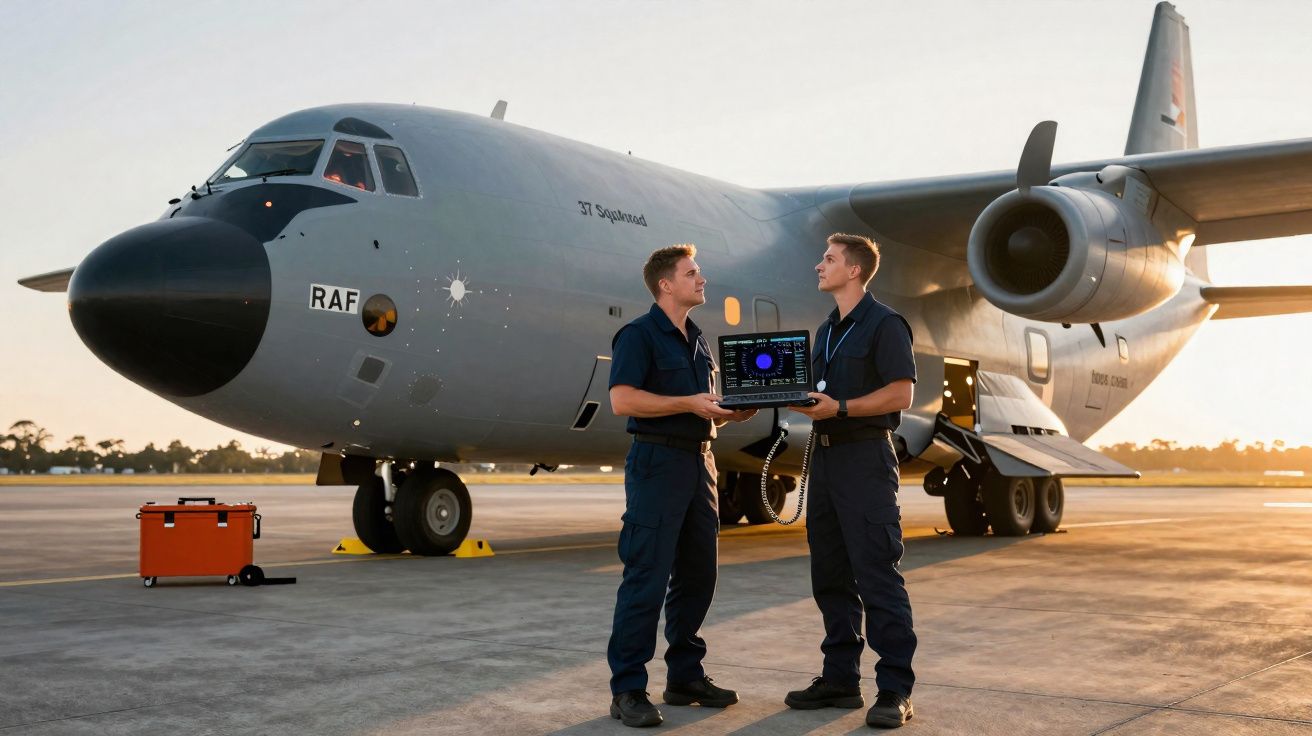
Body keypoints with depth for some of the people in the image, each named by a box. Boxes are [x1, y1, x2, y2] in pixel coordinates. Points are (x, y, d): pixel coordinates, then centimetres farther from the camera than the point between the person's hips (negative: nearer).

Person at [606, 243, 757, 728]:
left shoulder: (698, 342, 19)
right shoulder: (638, 335, -6)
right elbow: (621, 399, -19)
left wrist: (731, 412, 5)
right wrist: (688, 403, -20)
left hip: (699, 462, 8)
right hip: (657, 461, -8)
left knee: (697, 577, 11)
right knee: (647, 579, -8)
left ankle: (685, 677, 22)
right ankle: (627, 690, -3)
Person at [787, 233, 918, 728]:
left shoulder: (884, 324, -7)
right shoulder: (827, 330, 19)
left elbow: (901, 393, -14)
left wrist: (840, 408, -21)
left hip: (865, 455, -9)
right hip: (825, 455, 9)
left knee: (878, 575, -8)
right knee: (830, 575, 10)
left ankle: (895, 690, -4)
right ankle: (840, 679, 17)